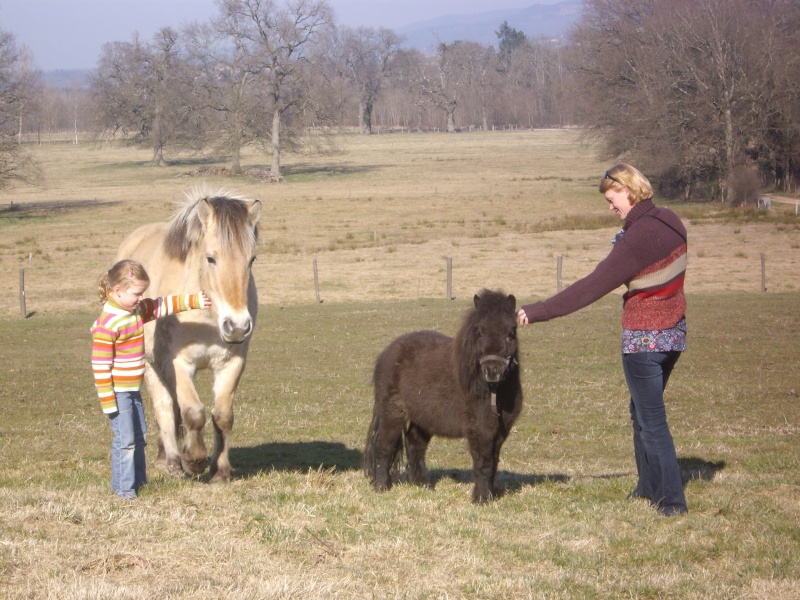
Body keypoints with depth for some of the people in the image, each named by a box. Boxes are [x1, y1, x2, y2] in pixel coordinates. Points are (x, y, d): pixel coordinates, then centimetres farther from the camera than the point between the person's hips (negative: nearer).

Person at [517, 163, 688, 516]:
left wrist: (537, 312, -20)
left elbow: (591, 288, -23)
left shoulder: (637, 239, -24)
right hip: (674, 332, 9)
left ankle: (671, 499, 4)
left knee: (651, 420, 1)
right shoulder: (669, 222, -1)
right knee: (642, 409, 23)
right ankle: (650, 485, 33)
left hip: (644, 338, -9)